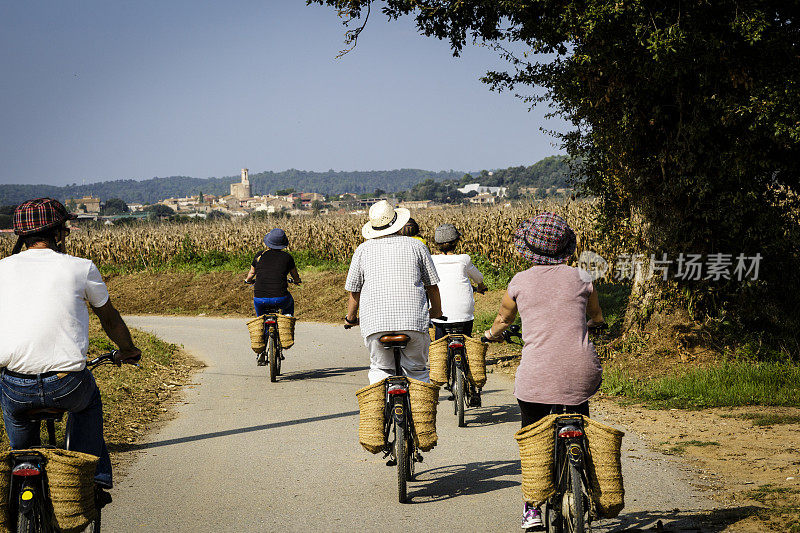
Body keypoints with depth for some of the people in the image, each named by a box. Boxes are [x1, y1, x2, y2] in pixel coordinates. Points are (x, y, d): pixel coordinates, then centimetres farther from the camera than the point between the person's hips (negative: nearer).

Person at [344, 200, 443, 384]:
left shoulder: (363, 250, 10)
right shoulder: (417, 246, 9)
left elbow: (353, 290, 12)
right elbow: (432, 284, 14)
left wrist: (350, 317, 29)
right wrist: (436, 310, 31)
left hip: (375, 324, 0)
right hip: (414, 320, 0)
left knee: (380, 369, 16)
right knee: (417, 371, 13)